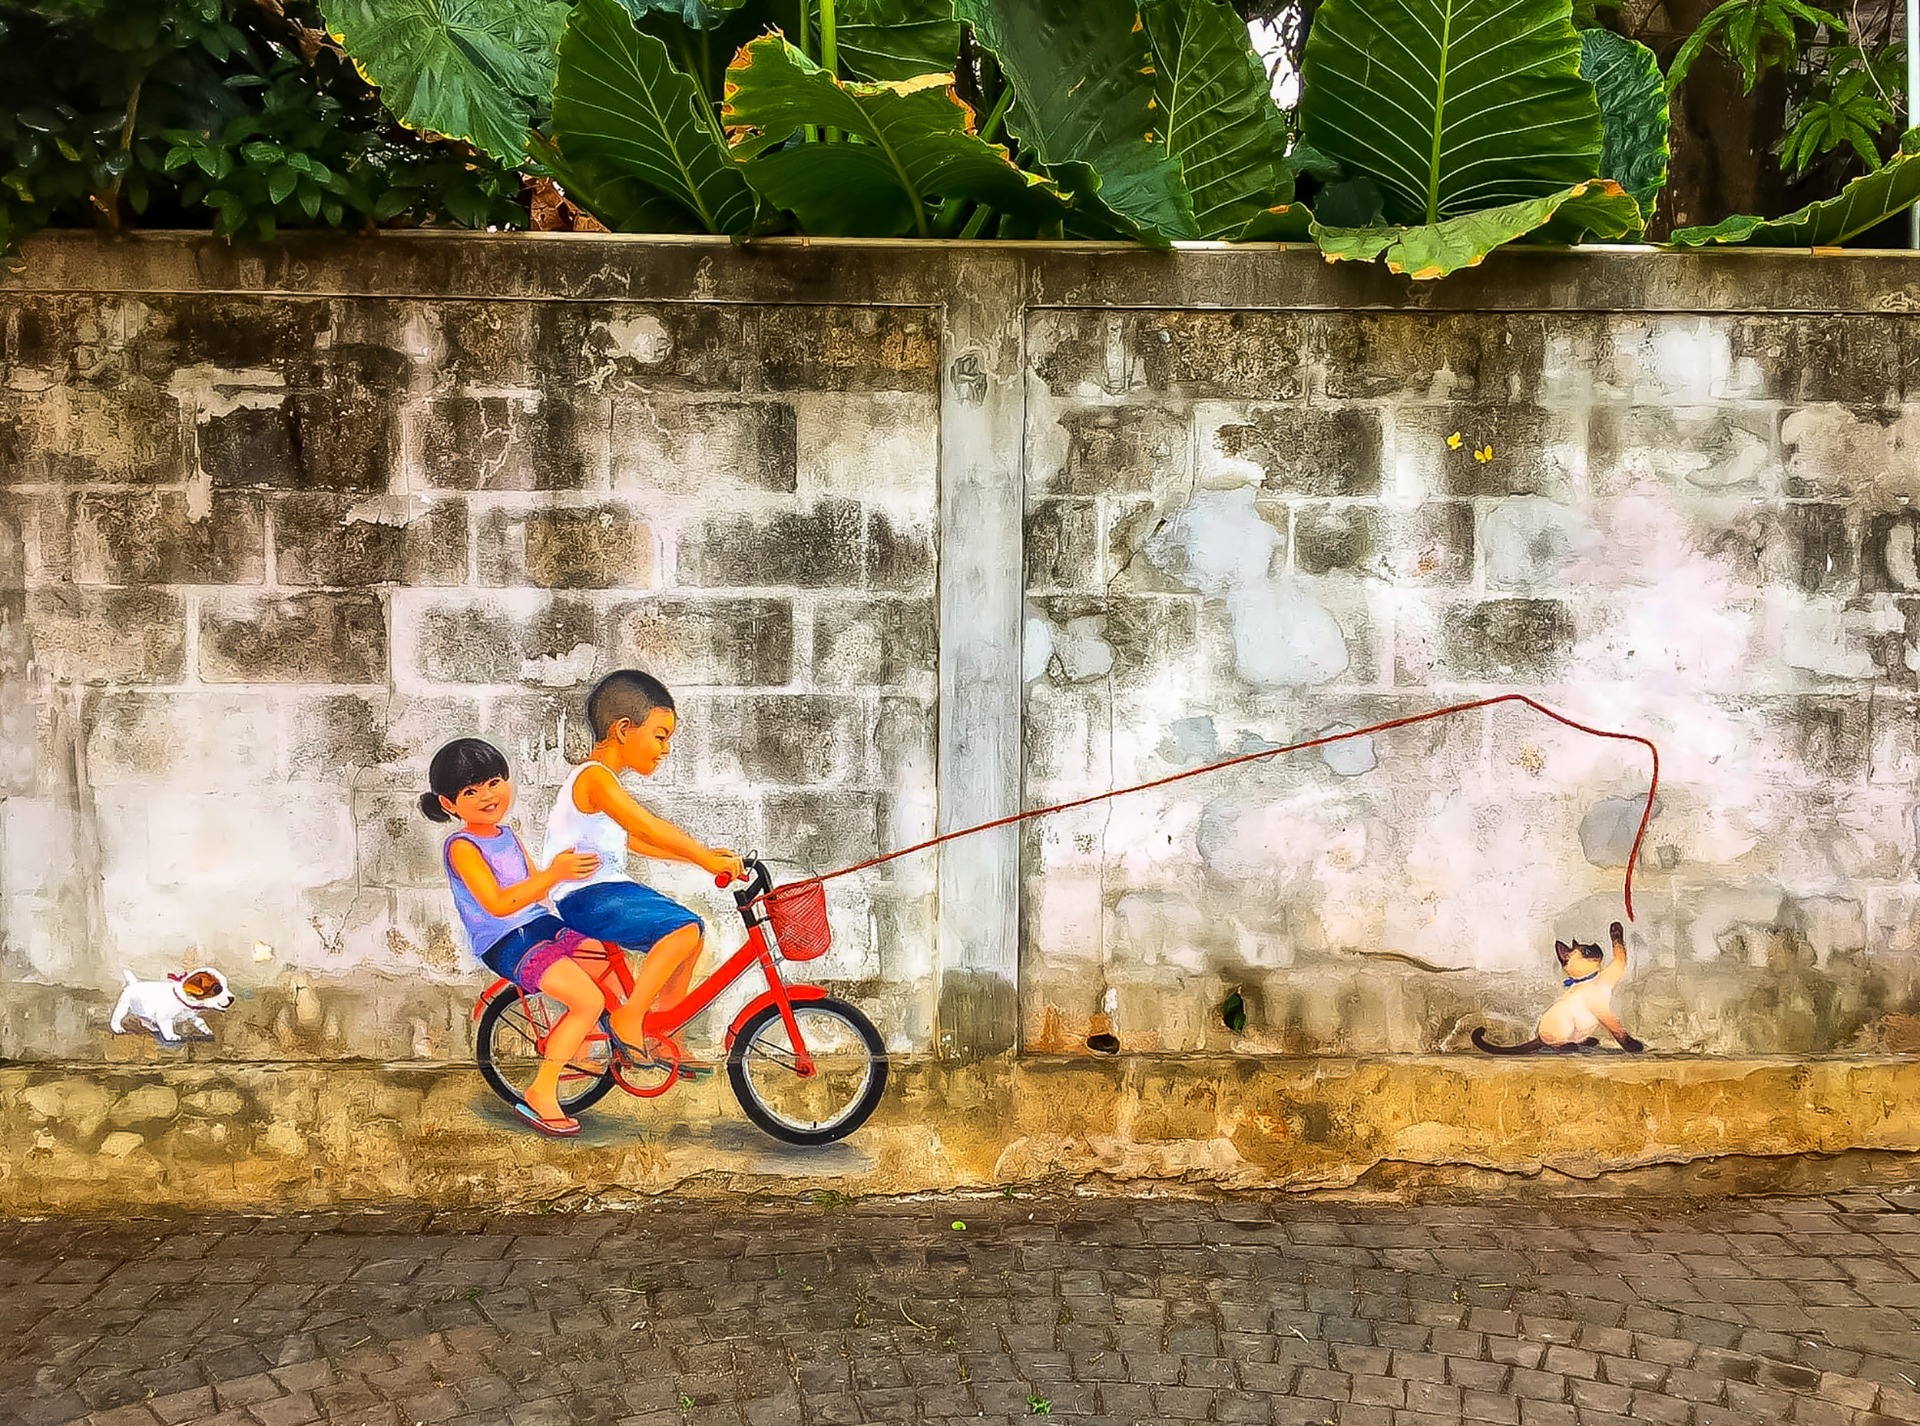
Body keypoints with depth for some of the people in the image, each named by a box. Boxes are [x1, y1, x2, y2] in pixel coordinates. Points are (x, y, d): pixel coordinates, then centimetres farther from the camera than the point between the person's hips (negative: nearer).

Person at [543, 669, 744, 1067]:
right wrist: (708, 860, -26)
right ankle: (627, 1019, -17)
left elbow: (634, 840, 24)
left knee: (689, 934, 8)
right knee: (684, 928, -24)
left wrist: (702, 855, 17)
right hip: (586, 896, -10)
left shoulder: (604, 780, 18)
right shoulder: (594, 778, -16)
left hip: (612, 888, 10)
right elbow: (650, 829, -27)